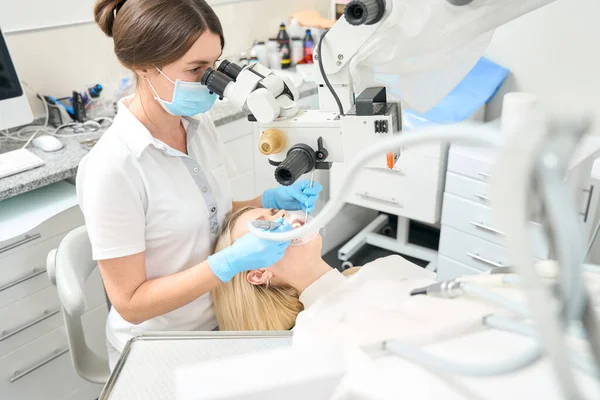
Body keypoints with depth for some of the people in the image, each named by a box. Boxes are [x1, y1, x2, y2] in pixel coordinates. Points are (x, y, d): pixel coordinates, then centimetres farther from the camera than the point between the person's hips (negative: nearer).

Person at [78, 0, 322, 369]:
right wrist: (233, 261, -28)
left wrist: (269, 200, -9)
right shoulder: (112, 169, -24)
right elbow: (130, 303, -19)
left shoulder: (200, 123, -5)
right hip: (162, 350, -5)